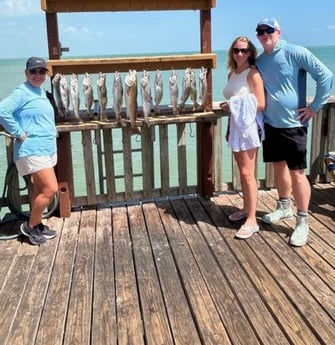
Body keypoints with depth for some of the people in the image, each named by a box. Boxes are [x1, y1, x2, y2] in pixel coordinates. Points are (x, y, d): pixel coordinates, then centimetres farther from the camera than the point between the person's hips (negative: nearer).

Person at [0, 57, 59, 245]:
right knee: (51, 189, -11)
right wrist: (19, 133, -22)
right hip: (32, 150, -9)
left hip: (46, 149, 9)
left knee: (40, 190, 15)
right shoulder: (21, 92, -14)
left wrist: (52, 132, 11)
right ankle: (30, 226, 6)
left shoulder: (41, 92, 13)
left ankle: (37, 225, 28)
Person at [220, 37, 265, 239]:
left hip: (249, 126, -8)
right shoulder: (232, 73, 13)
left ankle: (252, 221, -4)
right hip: (236, 126, 8)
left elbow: (261, 104, -17)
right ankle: (246, 209, 28)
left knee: (248, 173, -9)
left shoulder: (252, 73, -11)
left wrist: (233, 107, -18)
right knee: (243, 172, 15)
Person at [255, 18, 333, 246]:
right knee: (279, 167, 17)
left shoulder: (295, 53, -12)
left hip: (293, 124, -6)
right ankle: (284, 207, 36)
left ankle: (303, 222, 8)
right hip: (270, 124, 6)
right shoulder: (259, 62, 7)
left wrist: (315, 107, -13)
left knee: (297, 172, -3)